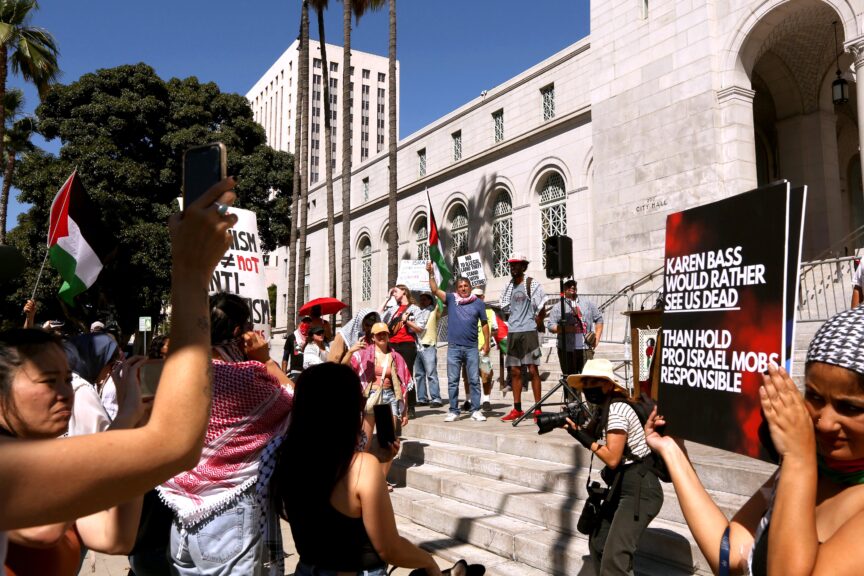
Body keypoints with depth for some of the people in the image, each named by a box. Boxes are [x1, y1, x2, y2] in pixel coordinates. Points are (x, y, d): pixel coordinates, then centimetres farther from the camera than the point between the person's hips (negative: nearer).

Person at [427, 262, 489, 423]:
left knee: (474, 380, 2)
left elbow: (484, 324, 9)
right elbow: (435, 290, -4)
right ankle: (453, 411, 12)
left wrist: (486, 343, 4)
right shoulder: (451, 299, 5)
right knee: (452, 381, 4)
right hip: (453, 347, 0)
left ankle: (476, 411, 9)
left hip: (472, 348, 0)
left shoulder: (478, 303, 6)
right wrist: (431, 273, -15)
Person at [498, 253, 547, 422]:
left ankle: (538, 409, -1)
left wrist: (534, 323, -2)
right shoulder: (509, 286, 13)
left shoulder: (531, 284, -4)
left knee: (532, 370, -5)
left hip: (528, 332, -6)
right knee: (515, 371, 8)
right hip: (512, 333, 6)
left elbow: (542, 310, -5)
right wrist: (514, 322, 10)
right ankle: (517, 409, 15)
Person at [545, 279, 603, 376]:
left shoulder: (588, 303, 16)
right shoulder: (558, 307, 8)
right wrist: (564, 328, -17)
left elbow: (599, 319, 18)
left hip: (586, 347, 1)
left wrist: (597, 338, 7)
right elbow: (550, 326, 0)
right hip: (567, 349, -1)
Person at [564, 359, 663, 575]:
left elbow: (612, 458, -24)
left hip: (640, 489, -11)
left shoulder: (617, 409, -19)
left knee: (614, 557, -18)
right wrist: (572, 425, -6)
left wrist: (585, 439, -17)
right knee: (597, 544, 21)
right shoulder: (603, 409, 11)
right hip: (623, 487, 11)